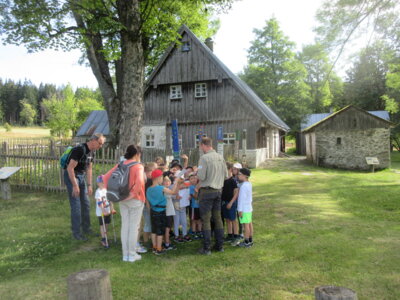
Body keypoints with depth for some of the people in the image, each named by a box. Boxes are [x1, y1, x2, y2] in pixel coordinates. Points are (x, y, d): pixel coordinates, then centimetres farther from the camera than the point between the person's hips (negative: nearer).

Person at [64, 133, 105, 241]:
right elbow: (70, 168, -25)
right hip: (71, 176, -9)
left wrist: (89, 185, 7)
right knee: (76, 206, -5)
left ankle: (86, 228, 26)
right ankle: (76, 233, 7)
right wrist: (75, 186, -23)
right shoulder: (80, 150, -23)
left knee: (86, 204, 13)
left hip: (81, 176, 9)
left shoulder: (91, 153, 4)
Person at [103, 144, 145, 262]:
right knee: (134, 227, 6)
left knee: (124, 226, 13)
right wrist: (134, 193, -19)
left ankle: (125, 254, 21)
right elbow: (139, 182, -32)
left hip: (122, 200, 6)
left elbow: (105, 177, 2)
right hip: (135, 200, -5)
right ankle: (132, 255, 14)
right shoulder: (138, 166, -14)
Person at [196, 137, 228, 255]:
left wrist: (197, 172, 1)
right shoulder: (220, 157, 5)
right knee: (218, 218, 14)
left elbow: (201, 177, -19)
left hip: (207, 191, -6)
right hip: (218, 190, 6)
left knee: (206, 220, 1)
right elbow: (226, 175, 9)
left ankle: (206, 248, 5)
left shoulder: (204, 158, -15)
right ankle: (220, 245, 22)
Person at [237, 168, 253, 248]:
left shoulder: (243, 186, -20)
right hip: (249, 208, 10)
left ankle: (246, 242, 4)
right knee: (250, 223, 14)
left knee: (246, 225, -3)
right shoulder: (249, 184, 9)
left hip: (244, 209, -10)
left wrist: (240, 210, -17)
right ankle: (250, 240, 24)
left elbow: (242, 198, -20)